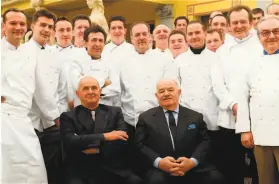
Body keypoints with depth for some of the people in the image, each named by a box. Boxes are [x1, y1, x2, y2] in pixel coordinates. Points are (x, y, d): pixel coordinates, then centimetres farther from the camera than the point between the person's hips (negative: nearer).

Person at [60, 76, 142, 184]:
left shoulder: (114, 112, 13)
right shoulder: (68, 117, 7)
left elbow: (122, 140, 0)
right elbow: (70, 142, -10)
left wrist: (96, 149, -13)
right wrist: (104, 136, -12)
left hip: (113, 170, 2)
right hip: (81, 172, -1)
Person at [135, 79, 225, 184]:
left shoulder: (195, 117, 14)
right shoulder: (146, 118, 11)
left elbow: (205, 142, 8)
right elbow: (140, 144, 3)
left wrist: (193, 161, -11)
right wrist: (159, 162, -13)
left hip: (193, 168, 2)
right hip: (161, 170, -1)